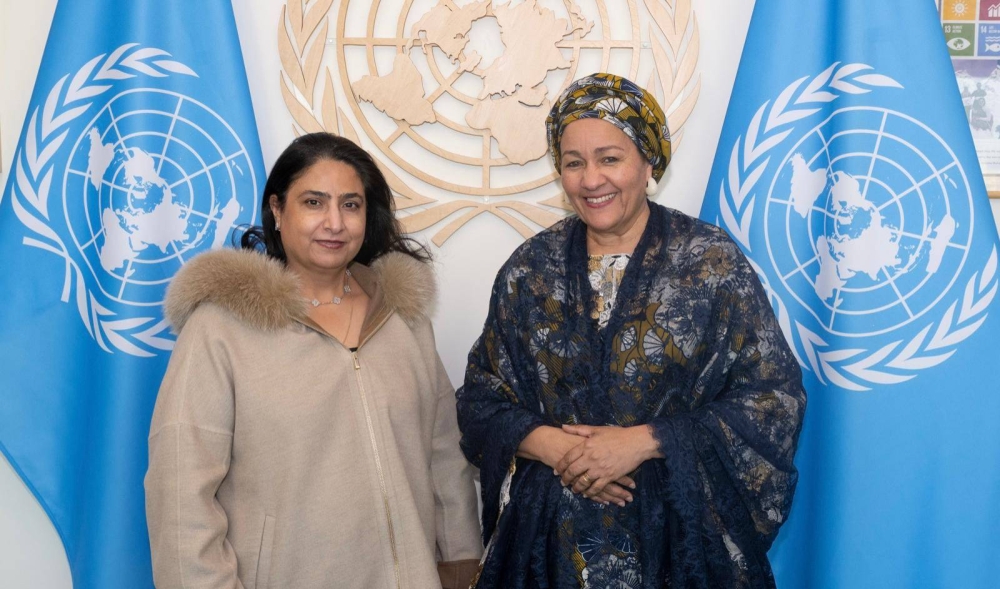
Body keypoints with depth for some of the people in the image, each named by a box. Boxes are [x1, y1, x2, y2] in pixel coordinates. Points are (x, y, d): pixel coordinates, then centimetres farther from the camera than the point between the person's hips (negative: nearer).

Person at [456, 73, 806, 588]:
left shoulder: (713, 262, -8)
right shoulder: (531, 270, 1)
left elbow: (774, 398, -10)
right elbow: (481, 396, 4)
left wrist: (642, 441, -17)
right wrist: (551, 445, -14)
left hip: (680, 531, -2)